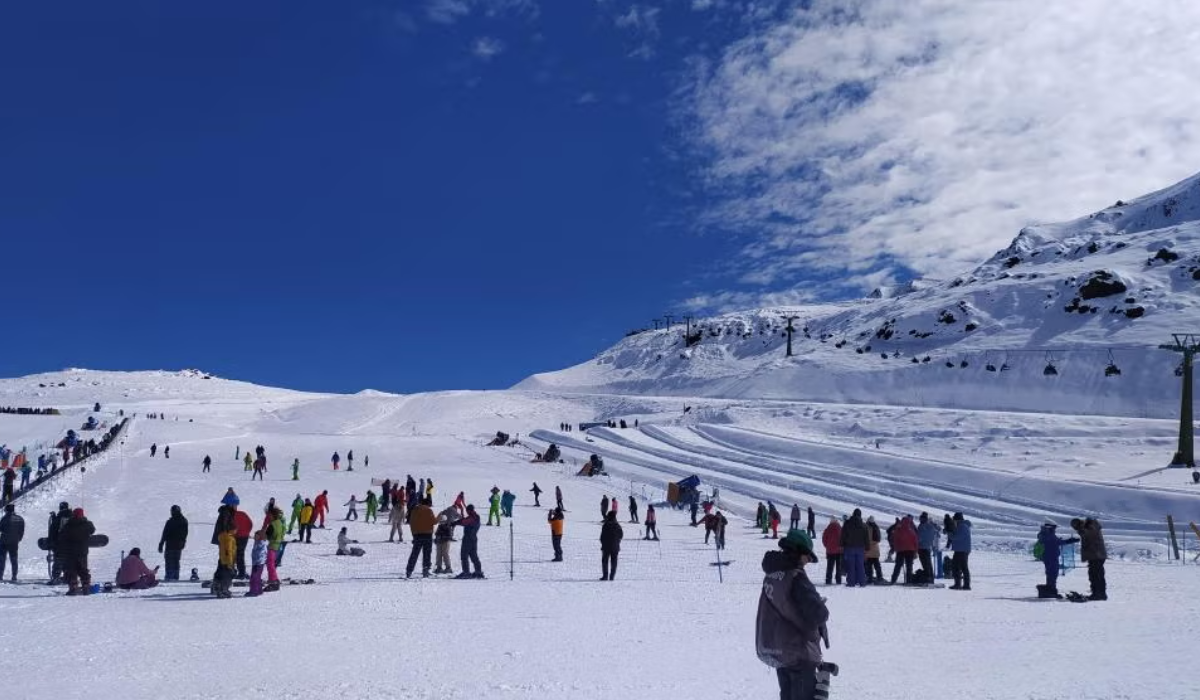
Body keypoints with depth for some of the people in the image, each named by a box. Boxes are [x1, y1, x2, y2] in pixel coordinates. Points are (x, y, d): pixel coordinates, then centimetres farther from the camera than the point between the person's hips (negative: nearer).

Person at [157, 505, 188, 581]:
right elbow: (185, 534, 13)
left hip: (170, 545, -6)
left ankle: (169, 576, -6)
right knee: (176, 561, 13)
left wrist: (161, 545, -6)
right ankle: (176, 577, 13)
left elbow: (165, 535, -12)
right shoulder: (184, 521, 4)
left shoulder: (169, 522, -15)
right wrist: (183, 542, 24)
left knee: (169, 561, -1)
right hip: (179, 545, 6)